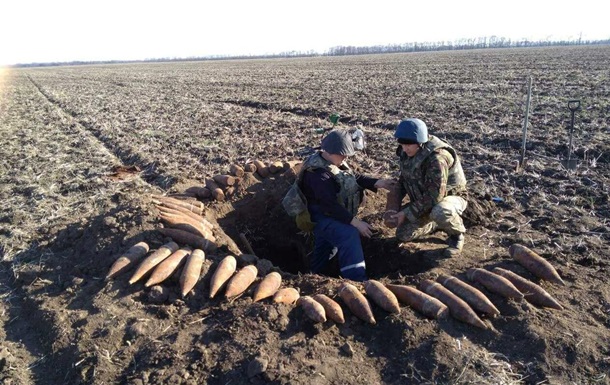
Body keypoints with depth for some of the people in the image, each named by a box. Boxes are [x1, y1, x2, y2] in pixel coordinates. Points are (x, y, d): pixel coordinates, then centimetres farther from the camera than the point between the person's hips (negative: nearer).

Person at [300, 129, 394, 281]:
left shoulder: (335, 162, 3)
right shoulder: (319, 174, -29)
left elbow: (355, 177, 11)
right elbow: (330, 205, -33)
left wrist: (377, 183, -2)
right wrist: (355, 222, -34)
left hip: (334, 215, 11)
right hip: (323, 216, -10)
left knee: (324, 250, 21)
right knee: (349, 235, -30)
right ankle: (357, 281, -33)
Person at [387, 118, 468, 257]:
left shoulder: (437, 158, -33)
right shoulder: (407, 153, -8)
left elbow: (434, 196, -34)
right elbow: (403, 182, 4)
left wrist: (407, 213, -28)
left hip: (450, 196, -7)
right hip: (424, 200, 7)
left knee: (440, 212, -43)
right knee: (403, 234, -1)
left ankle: (457, 234, -8)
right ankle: (439, 224, 22)